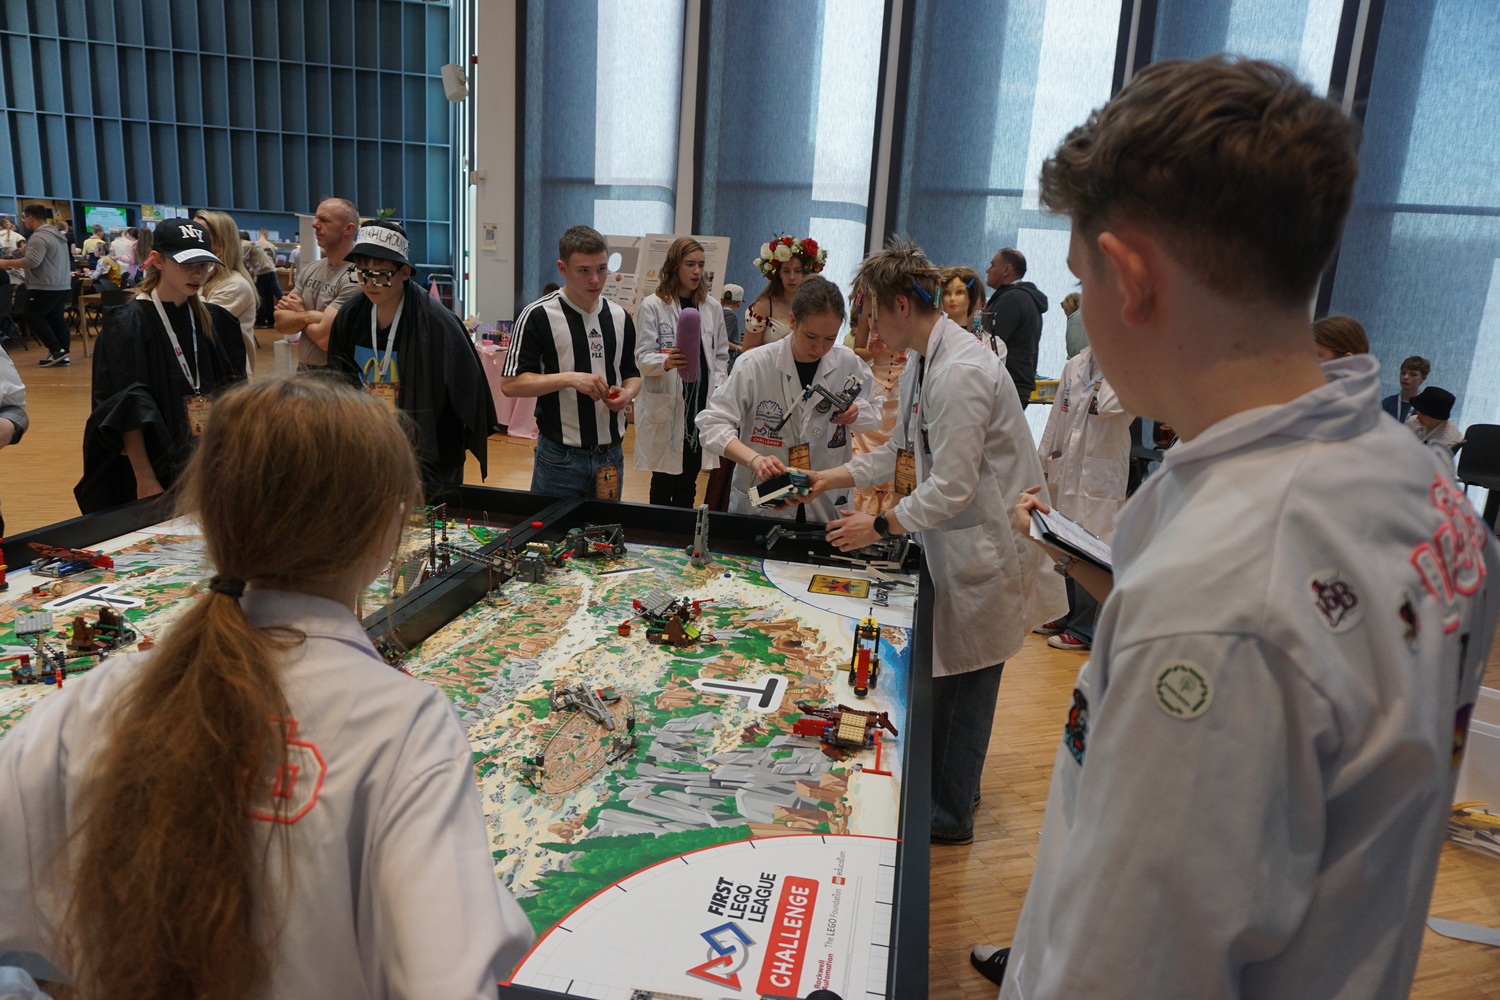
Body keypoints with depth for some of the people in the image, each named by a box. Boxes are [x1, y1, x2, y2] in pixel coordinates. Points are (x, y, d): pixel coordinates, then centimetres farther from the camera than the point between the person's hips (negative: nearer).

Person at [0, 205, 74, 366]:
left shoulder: (39, 237, -15)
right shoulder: (56, 234, 16)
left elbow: (31, 261, -24)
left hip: (45, 287, -10)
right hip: (62, 285, 10)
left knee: (34, 318, -3)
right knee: (56, 318, 10)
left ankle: (56, 350, -7)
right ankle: (63, 354, 9)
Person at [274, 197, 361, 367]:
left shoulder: (355, 277, -20)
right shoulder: (309, 270, 4)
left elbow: (324, 337, -24)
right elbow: (281, 323, 0)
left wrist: (298, 313, -6)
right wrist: (309, 315, -18)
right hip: (303, 371, 7)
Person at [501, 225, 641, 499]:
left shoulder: (620, 318, 7)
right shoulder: (539, 315, -9)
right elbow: (510, 383, -12)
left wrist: (627, 393, -6)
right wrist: (570, 378, -22)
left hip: (611, 454, 5)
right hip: (560, 457, -5)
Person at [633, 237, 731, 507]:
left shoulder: (712, 307, 12)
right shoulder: (652, 306, -3)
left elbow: (721, 355, 16)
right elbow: (643, 357, -9)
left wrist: (718, 388, 0)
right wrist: (666, 362, -30)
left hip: (702, 403, 4)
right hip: (666, 406, -4)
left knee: (689, 479, 8)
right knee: (664, 478, 0)